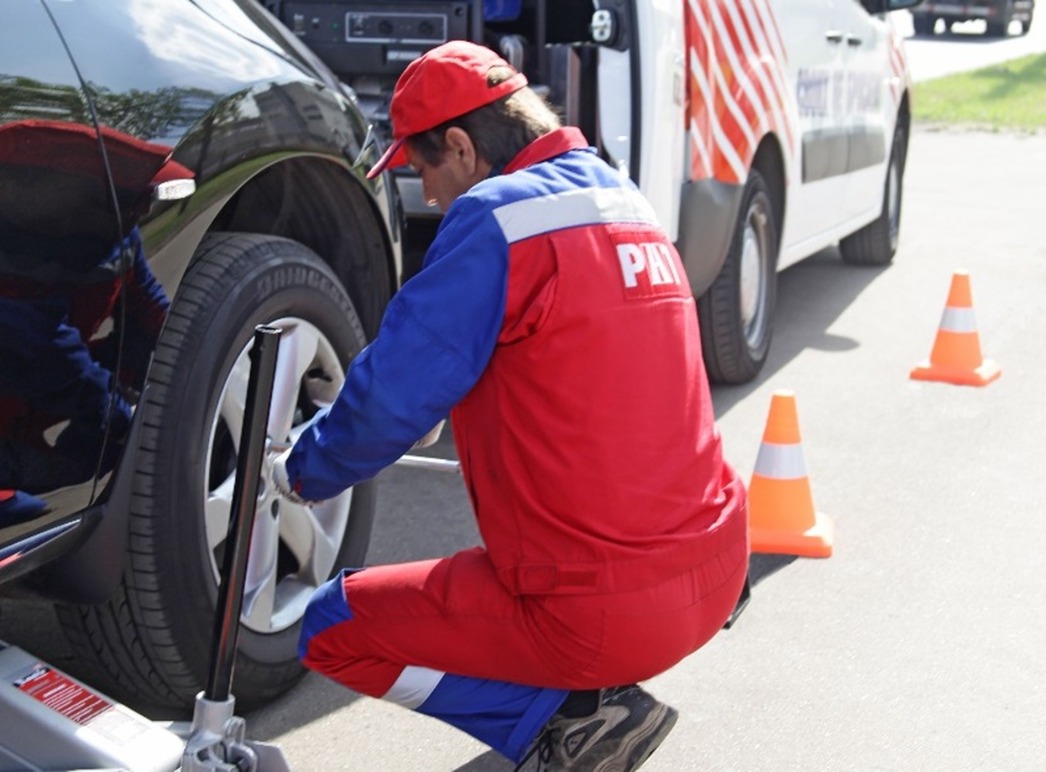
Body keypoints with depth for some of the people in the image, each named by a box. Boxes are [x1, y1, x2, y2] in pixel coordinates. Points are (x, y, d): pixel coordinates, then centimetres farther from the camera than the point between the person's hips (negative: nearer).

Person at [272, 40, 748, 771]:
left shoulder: (496, 216, -13)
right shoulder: (626, 202, 12)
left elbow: (394, 395, -12)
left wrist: (301, 472, 7)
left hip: (604, 613, -8)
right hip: (718, 573, 8)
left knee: (333, 628, 10)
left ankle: (575, 712, 0)